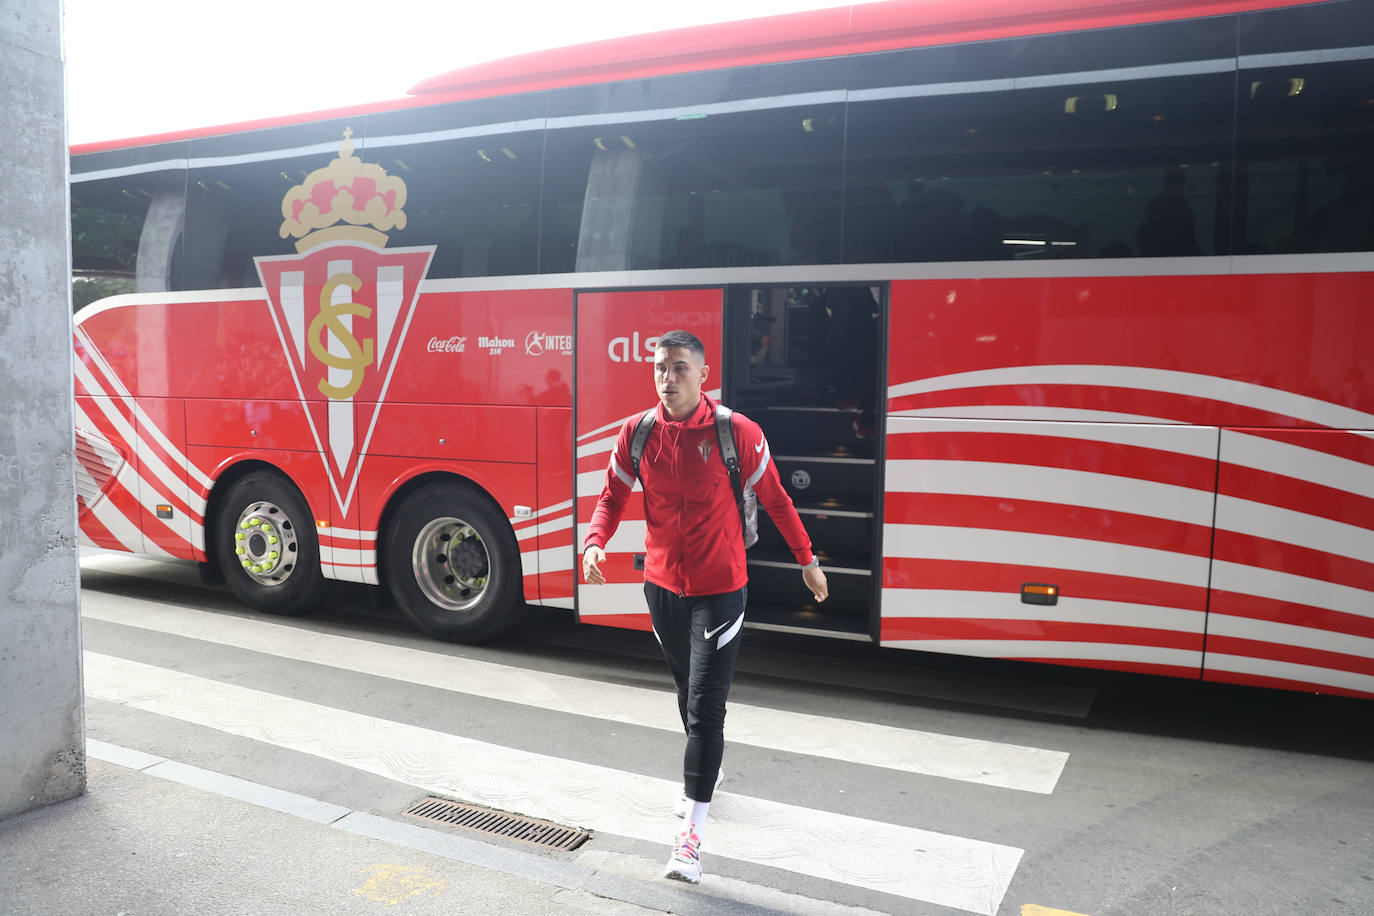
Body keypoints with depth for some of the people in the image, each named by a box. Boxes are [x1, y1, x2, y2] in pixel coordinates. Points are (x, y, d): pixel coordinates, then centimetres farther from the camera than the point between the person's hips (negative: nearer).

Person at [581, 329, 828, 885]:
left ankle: (691, 837, 1)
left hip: (719, 590, -4)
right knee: (688, 692, 22)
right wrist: (594, 543, -14)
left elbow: (775, 499, -2)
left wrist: (807, 560, 4)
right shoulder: (637, 433, -4)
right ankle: (702, 776, 47)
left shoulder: (737, 432, -13)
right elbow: (613, 496, 5)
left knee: (705, 709, -6)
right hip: (661, 585, 4)